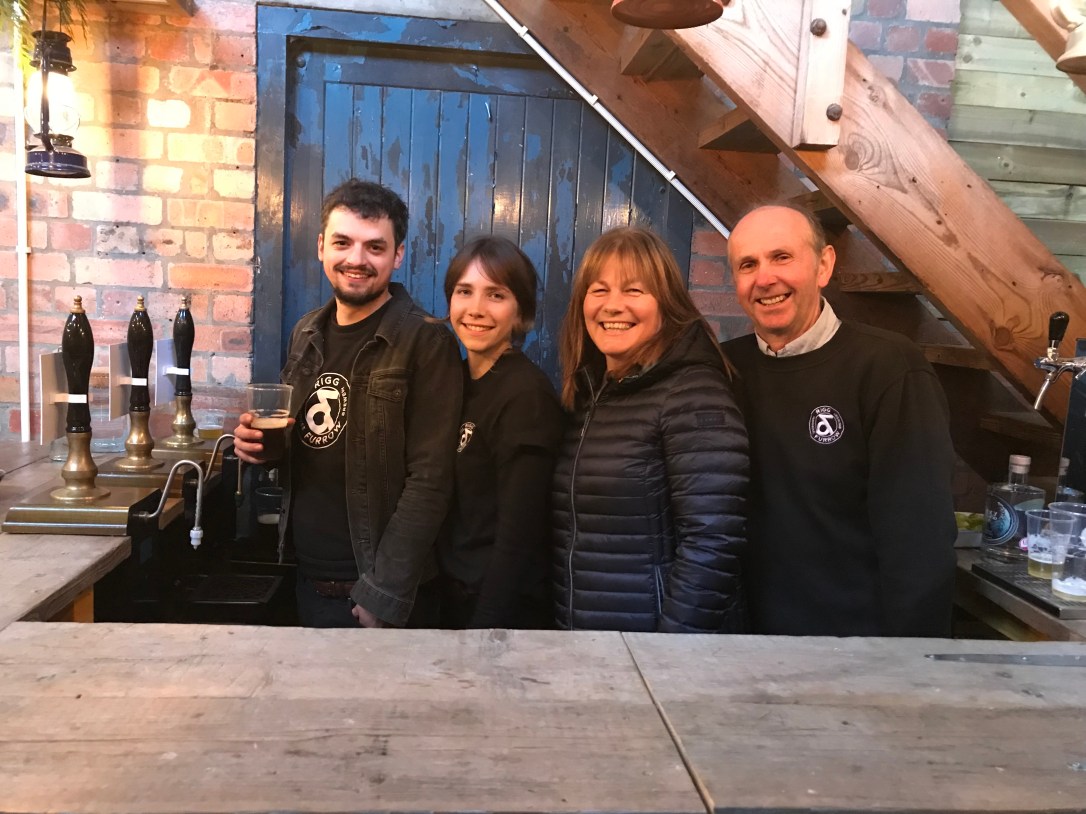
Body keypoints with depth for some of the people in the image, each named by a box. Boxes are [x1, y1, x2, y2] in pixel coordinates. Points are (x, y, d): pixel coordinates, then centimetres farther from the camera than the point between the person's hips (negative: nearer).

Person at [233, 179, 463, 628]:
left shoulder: (425, 344, -14)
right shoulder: (307, 334, 5)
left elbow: (429, 480, -17)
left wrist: (384, 595, -18)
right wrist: (258, 441, -3)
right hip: (307, 578, 6)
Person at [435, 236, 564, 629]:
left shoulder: (527, 394, -20)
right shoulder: (459, 379, 4)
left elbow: (519, 536, -21)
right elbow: (452, 510, 8)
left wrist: (485, 626, -20)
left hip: (504, 610, -7)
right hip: (454, 595, 7)